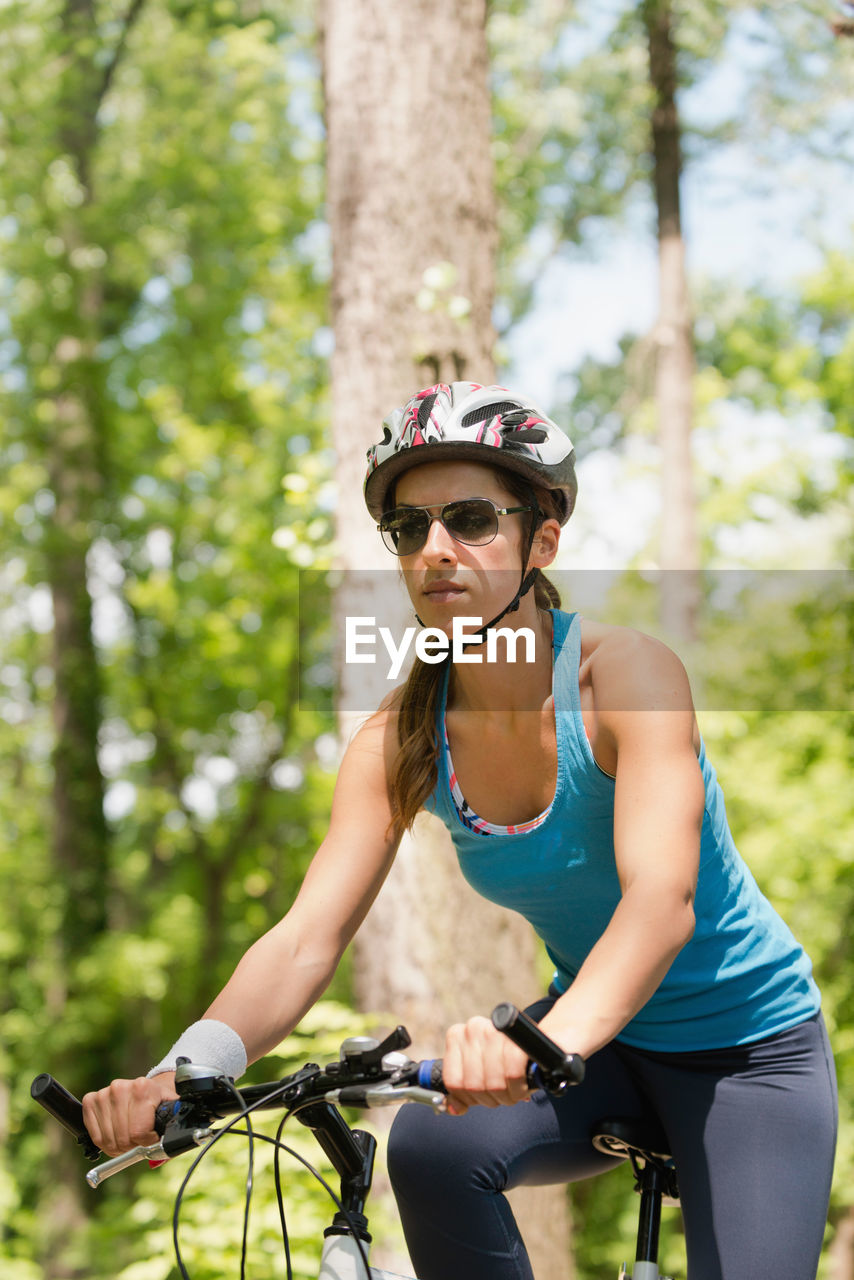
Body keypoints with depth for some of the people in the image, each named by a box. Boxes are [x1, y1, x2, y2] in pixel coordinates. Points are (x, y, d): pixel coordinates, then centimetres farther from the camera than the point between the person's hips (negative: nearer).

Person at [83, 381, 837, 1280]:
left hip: (748, 1045, -3)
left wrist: (553, 1038, -57)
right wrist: (184, 1071, -37)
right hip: (602, 1041, 3)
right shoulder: (402, 740, -10)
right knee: (430, 1147, -26)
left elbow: (661, 899, -37)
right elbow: (305, 938, -18)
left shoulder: (626, 672, -23)